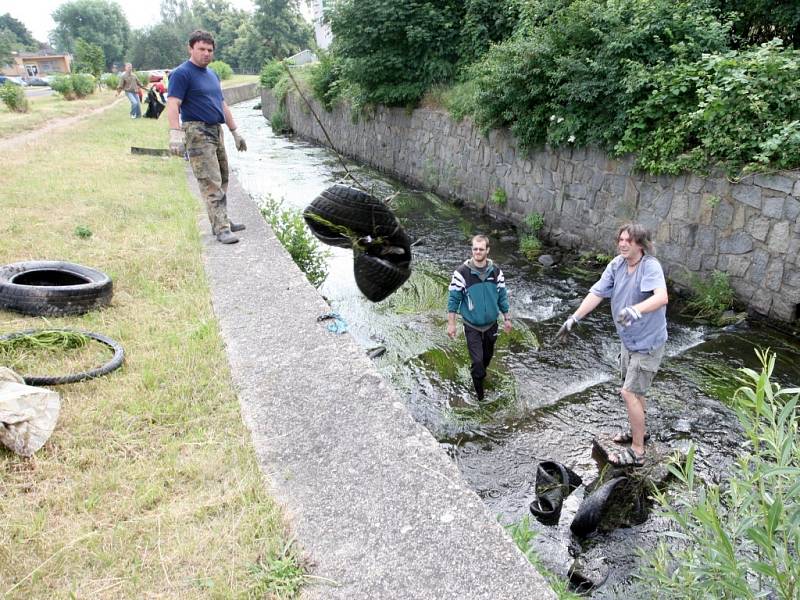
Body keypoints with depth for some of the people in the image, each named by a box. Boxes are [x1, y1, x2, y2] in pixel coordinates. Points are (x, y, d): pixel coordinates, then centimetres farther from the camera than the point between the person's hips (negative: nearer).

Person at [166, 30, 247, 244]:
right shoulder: (182, 74, -7)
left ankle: (221, 222, 23)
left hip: (216, 132, 9)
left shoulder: (212, 74, 19)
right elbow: (173, 105, -18)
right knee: (212, 184, -12)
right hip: (197, 133, -9)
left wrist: (235, 132, 24)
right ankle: (221, 229, -11)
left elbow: (222, 106, 26)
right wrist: (176, 134, -30)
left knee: (222, 181, 13)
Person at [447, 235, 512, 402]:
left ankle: (480, 374, 49)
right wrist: (451, 323, -10)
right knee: (477, 360, -3)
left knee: (487, 356, 19)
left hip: (491, 324, 3)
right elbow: (453, 299, -11)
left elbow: (502, 296, 4)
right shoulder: (462, 272, -17)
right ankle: (479, 390, 21)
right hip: (472, 326, -3)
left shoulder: (496, 271, -6)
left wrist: (507, 319, 8)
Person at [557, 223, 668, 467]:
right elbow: (596, 293, -3)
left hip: (647, 342, -8)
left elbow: (662, 297, -43)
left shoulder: (650, 266, -26)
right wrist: (574, 318, -5)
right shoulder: (617, 265, -6)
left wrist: (635, 310, -59)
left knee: (630, 393, -6)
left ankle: (637, 452, 8)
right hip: (628, 339, 8)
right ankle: (638, 431, 46)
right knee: (633, 390, 23)